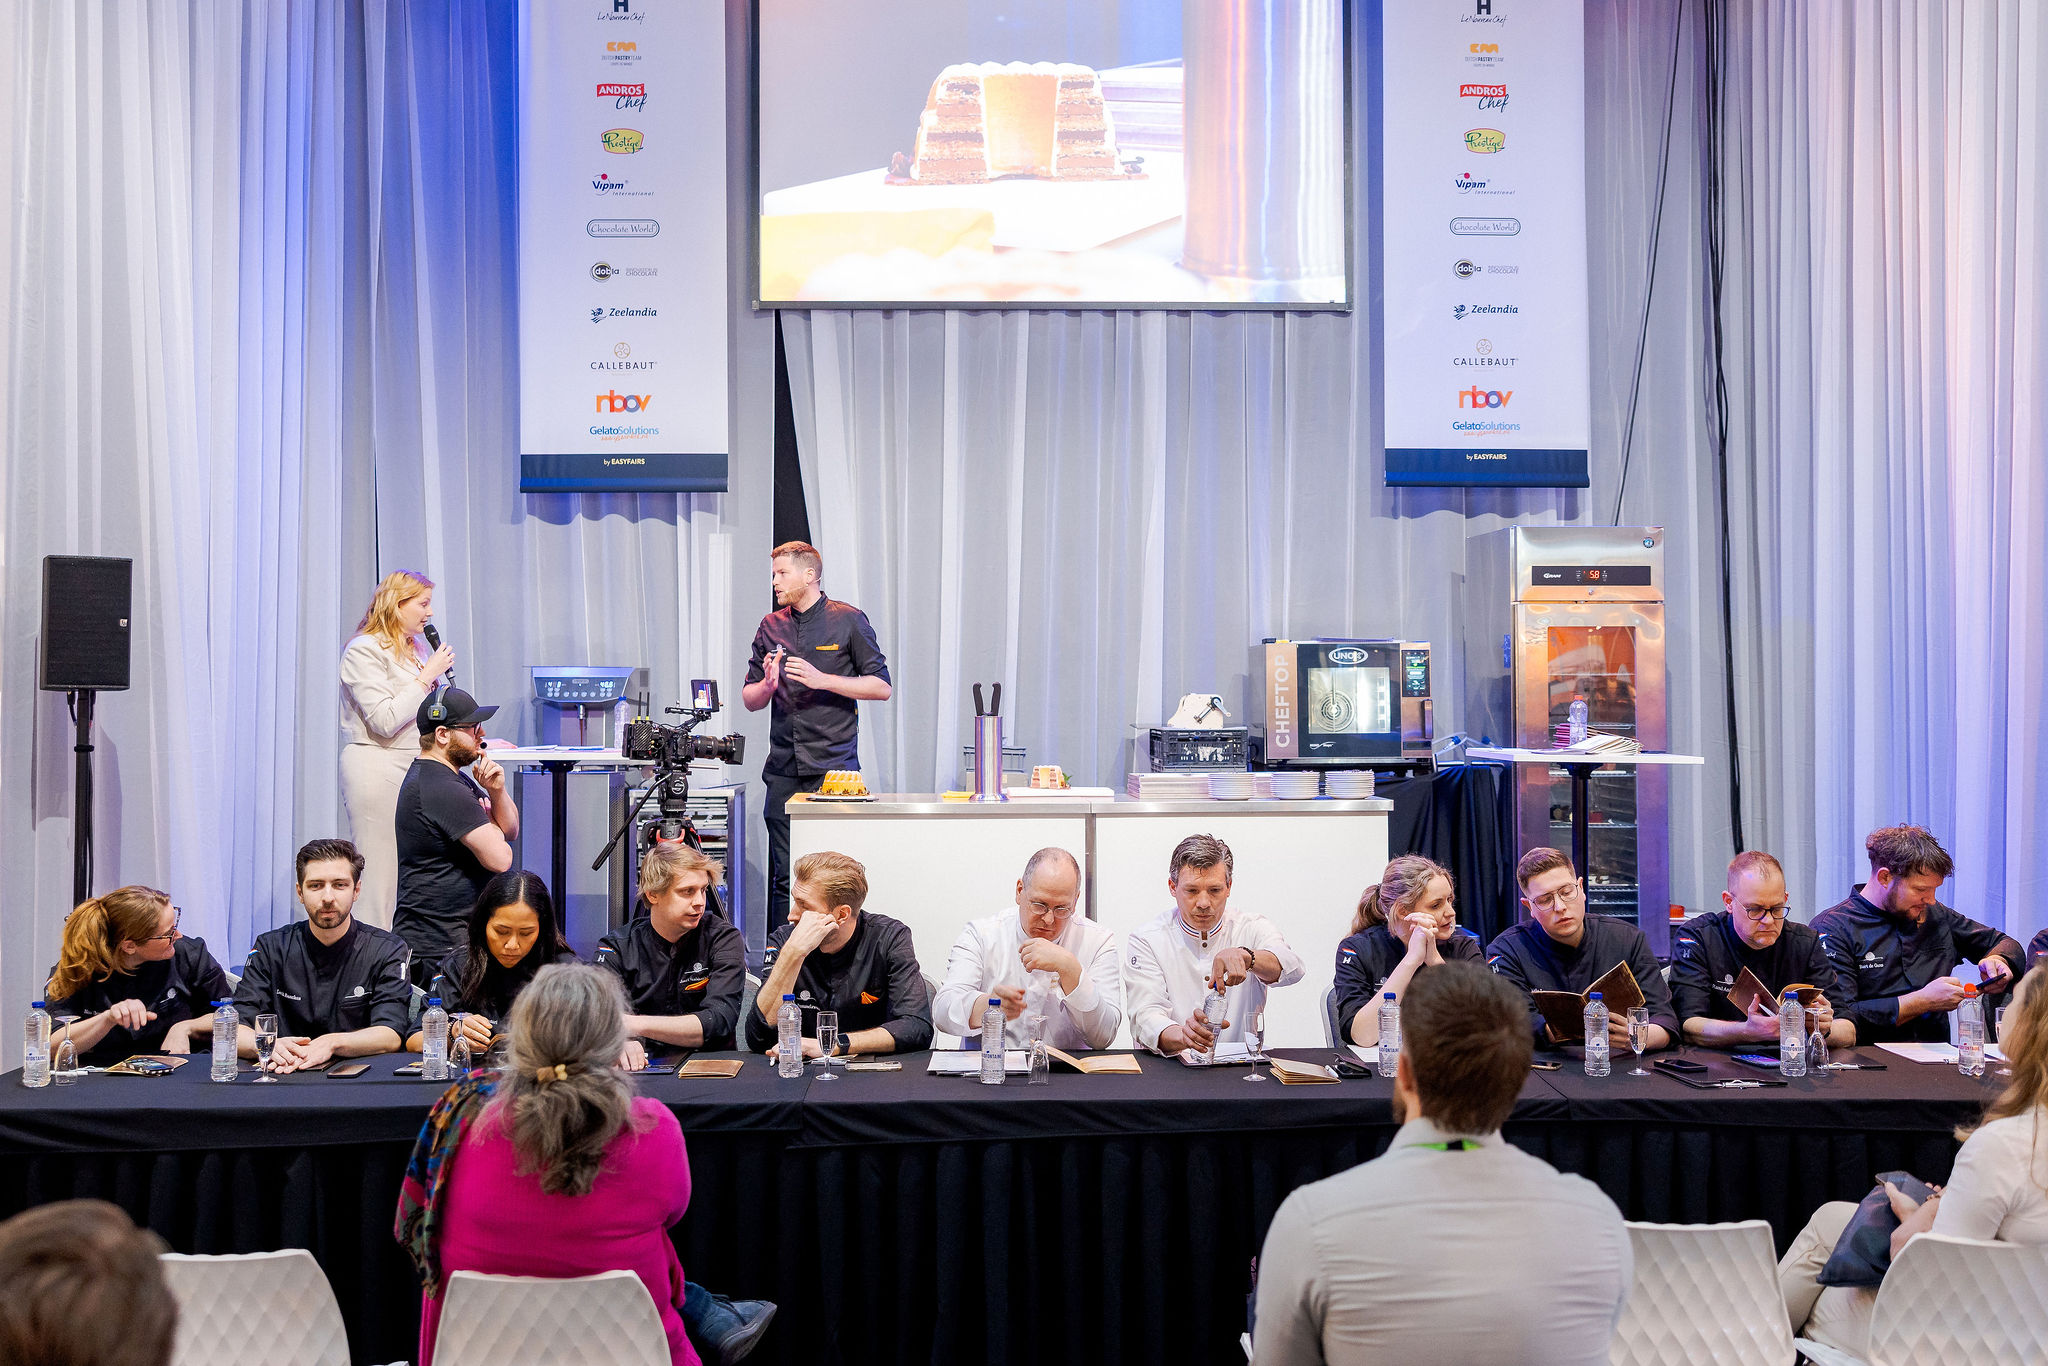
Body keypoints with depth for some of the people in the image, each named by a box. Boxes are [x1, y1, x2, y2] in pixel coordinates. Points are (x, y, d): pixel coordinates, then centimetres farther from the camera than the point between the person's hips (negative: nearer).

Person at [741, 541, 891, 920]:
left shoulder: (848, 620, 2)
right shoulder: (770, 627, 14)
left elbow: (881, 687, -1)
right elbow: (750, 700, 17)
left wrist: (821, 679, -11)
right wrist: (768, 685, -6)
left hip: (833, 764, -4)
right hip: (784, 768, 4)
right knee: (783, 874, 3)